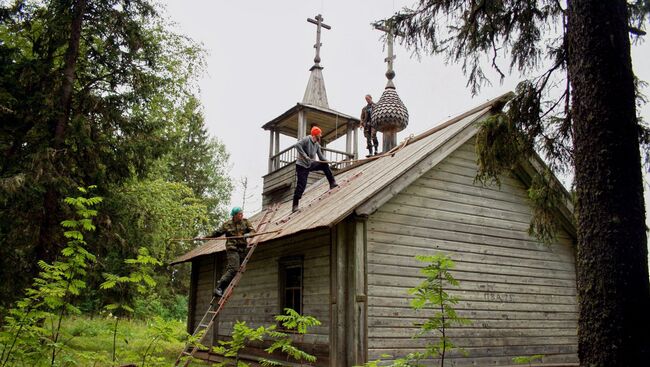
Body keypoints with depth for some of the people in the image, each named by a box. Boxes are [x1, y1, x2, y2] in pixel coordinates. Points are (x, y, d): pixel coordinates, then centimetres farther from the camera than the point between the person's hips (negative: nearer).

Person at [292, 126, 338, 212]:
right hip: (302, 165, -7)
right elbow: (297, 145, -30)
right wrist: (304, 155, -33)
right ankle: (295, 206, -3)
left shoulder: (317, 144, 8)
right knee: (301, 185, -10)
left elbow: (321, 156, 9)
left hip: (311, 164, 7)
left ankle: (332, 183, 11)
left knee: (324, 165, 2)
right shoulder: (306, 139, -15)